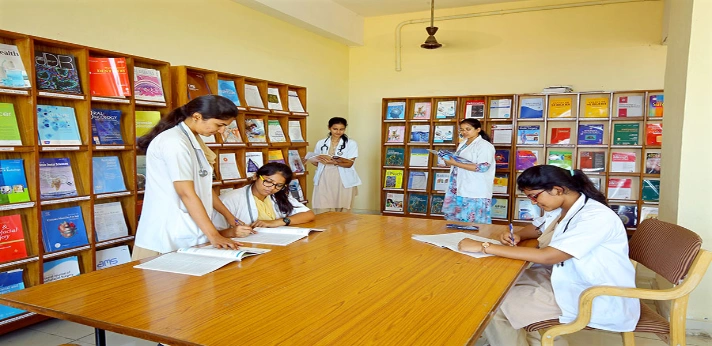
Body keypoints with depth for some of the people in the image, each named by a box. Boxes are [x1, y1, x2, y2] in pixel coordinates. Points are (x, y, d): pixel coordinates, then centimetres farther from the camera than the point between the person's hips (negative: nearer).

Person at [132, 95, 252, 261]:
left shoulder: (193, 140, 11)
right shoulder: (174, 142, -17)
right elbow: (186, 193, -22)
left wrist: (231, 218, 12)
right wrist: (214, 236, -23)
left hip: (188, 235, 9)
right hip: (170, 239, -9)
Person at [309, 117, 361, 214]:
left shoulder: (351, 143, 1)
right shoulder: (321, 143, 10)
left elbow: (349, 163, -7)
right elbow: (317, 162, 15)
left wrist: (332, 161, -21)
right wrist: (312, 160, -8)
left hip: (343, 182, -2)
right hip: (324, 181, 2)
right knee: (323, 213, -3)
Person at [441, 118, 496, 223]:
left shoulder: (485, 146, -8)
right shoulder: (463, 143, 18)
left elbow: (482, 167, -19)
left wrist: (455, 164, -20)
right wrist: (449, 161, 5)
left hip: (475, 194, -8)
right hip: (458, 190, 8)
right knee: (455, 222, 9)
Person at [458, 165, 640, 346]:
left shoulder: (596, 217, -25)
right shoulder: (562, 209, 1)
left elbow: (547, 256, -32)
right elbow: (536, 229, 20)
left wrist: (484, 247, -31)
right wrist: (517, 236, -5)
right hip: (569, 279, 9)